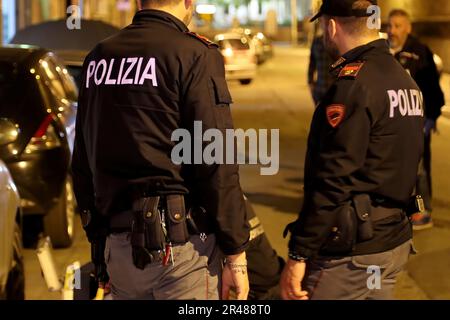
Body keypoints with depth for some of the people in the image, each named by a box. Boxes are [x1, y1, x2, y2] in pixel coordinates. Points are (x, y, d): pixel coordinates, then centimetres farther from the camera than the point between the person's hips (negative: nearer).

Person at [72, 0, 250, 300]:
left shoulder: (98, 58, 10)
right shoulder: (195, 55, -10)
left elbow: (82, 164, 16)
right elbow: (218, 165, -14)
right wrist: (236, 254, -9)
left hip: (117, 243, 6)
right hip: (181, 243, -6)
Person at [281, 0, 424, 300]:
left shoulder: (354, 82, -17)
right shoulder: (405, 78, 11)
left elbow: (333, 179, -21)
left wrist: (299, 254, -19)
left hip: (352, 252, -9)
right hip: (396, 242, 9)